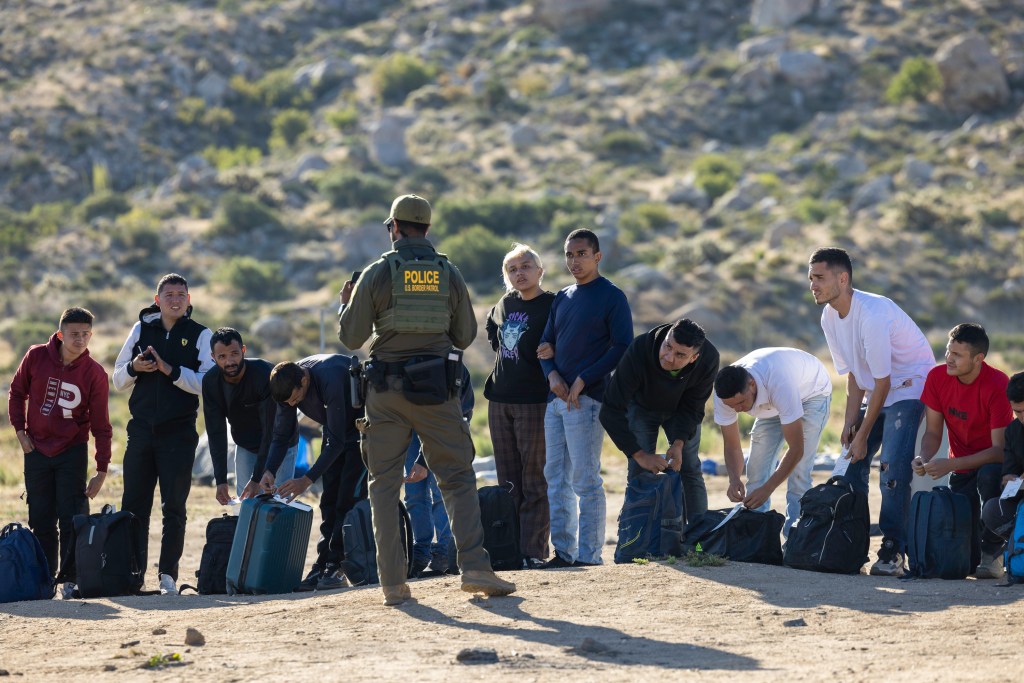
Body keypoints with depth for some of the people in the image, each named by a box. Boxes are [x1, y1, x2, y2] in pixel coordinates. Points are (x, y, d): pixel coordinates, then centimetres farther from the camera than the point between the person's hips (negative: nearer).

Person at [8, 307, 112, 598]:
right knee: (41, 520, 6)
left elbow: (100, 425, -5)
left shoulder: (94, 373, -9)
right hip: (37, 450, 2)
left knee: (72, 519, -6)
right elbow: (17, 392, 11)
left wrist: (102, 470, -8)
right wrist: (20, 429, 1)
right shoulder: (36, 357, -5)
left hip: (73, 452, -2)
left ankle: (70, 579, 2)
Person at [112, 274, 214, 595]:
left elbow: (207, 383, -9)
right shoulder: (141, 330, 11)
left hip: (179, 433, -3)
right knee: (134, 504, 2)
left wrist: (171, 370, -19)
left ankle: (168, 574, 2)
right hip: (141, 429, 3)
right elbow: (118, 380, 14)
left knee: (174, 507, -1)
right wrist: (133, 368, -8)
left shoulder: (200, 335, 2)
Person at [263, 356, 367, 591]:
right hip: (336, 428, 7)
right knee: (329, 500, 2)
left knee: (349, 499, -15)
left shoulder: (331, 379, -38)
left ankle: (337, 567, -15)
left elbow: (336, 441, -35)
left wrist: (307, 479, -36)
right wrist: (270, 471, -22)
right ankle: (323, 566, 2)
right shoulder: (289, 385, -16)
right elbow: (282, 435, -6)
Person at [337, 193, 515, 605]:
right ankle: (474, 567, -10)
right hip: (436, 388, 1)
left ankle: (393, 583, 0)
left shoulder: (377, 274, -2)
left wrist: (347, 305, 20)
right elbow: (465, 337, 11)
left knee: (384, 484, 5)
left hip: (386, 390, -1)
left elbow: (351, 338, 1)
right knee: (458, 479, 4)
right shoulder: (449, 274, 4)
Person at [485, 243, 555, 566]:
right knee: (508, 480, 9)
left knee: (534, 480, -5)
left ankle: (533, 549, -5)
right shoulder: (504, 305, 12)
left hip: (535, 401, -7)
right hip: (500, 400, 7)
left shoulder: (553, 306, -7)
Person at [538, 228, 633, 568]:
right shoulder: (562, 298, 18)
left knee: (585, 480, -9)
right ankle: (563, 551, 13)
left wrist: (582, 381, -15)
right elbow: (546, 344, 19)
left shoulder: (612, 297, -3)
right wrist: (552, 374, -3)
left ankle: (588, 555, -7)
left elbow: (622, 348, -10)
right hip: (555, 398, 8)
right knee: (556, 477, 8)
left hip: (587, 398, -8)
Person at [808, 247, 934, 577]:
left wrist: (863, 435, -19)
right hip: (877, 390, 9)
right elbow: (854, 375, 5)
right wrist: (850, 420, -7)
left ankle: (893, 552, -18)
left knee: (892, 468, -20)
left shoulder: (872, 314, -29)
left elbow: (882, 383, -24)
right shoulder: (830, 318, -2)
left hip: (909, 386, -9)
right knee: (851, 463, 1)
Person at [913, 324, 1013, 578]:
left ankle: (993, 553, -19)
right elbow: (932, 433, -1)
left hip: (993, 463, -3)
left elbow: (1000, 450, -25)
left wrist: (950, 465, -33)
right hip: (962, 470, 3)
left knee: (989, 476, -42)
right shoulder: (938, 377, -9)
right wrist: (925, 458, -23)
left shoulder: (998, 385, -23)